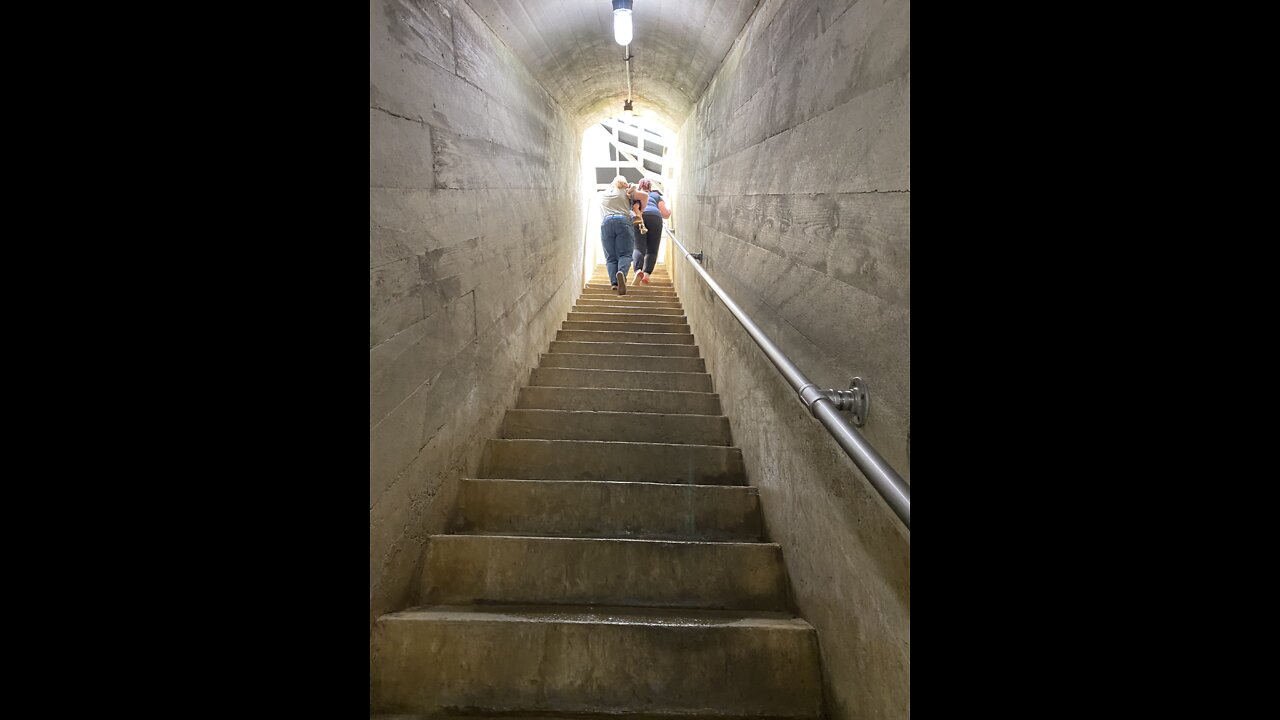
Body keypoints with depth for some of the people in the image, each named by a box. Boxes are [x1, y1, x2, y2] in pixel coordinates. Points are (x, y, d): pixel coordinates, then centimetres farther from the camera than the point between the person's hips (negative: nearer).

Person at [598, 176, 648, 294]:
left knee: (610, 257, 1)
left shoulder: (602, 194, 31)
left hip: (605, 223, 2)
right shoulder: (626, 191, 21)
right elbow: (645, 195, 9)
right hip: (623, 220, -2)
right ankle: (621, 273, -37)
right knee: (625, 254, -7)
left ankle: (614, 282, -18)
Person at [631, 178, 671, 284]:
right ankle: (646, 274, -19)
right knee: (652, 250, 2)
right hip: (655, 217, 0)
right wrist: (669, 211, 44)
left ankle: (638, 270, -36)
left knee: (638, 247, -9)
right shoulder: (656, 196, 32)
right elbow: (665, 215, 26)